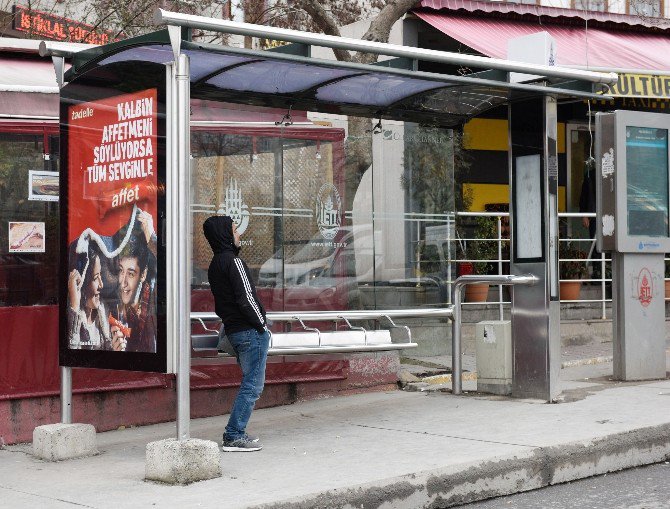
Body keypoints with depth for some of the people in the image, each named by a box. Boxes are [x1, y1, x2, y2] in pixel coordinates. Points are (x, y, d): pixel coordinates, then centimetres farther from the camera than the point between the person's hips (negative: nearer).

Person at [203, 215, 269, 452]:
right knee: (253, 385, -5)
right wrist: (262, 325, -11)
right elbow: (246, 298, -19)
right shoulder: (233, 261, -14)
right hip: (250, 331, -10)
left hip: (234, 330, 10)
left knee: (249, 383, 18)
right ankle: (234, 437, -6)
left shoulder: (215, 264, 15)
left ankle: (237, 433, 19)